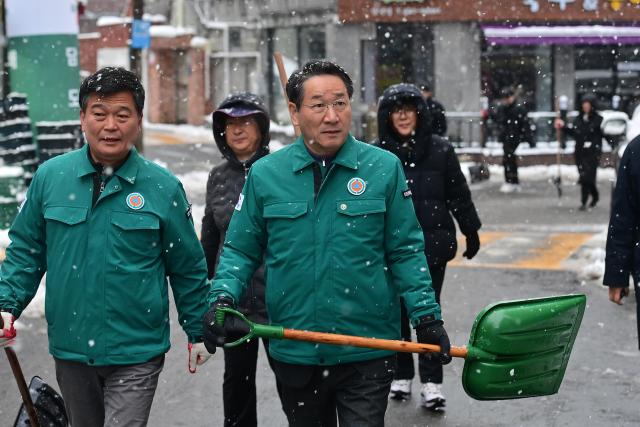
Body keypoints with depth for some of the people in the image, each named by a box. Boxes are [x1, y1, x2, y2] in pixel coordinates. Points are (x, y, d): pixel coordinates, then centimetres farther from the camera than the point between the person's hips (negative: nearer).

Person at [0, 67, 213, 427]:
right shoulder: (50, 177, -2)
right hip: (70, 352, 3)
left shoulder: (163, 188, -6)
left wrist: (198, 333, 6)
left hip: (136, 356, -3)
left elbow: (188, 268, 2)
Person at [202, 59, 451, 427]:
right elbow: (241, 251, 6)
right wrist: (222, 300, -10)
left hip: (368, 354, -2)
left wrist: (426, 315, -5)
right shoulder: (265, 174, 0)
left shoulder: (384, 168, -3)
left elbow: (405, 251, 1)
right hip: (294, 355, 2)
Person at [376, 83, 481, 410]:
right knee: (395, 311, 10)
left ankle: (431, 382, 5)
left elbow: (459, 195, 7)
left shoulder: (440, 150, -1)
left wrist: (471, 232, 12)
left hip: (432, 245, -1)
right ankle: (401, 376, 24)